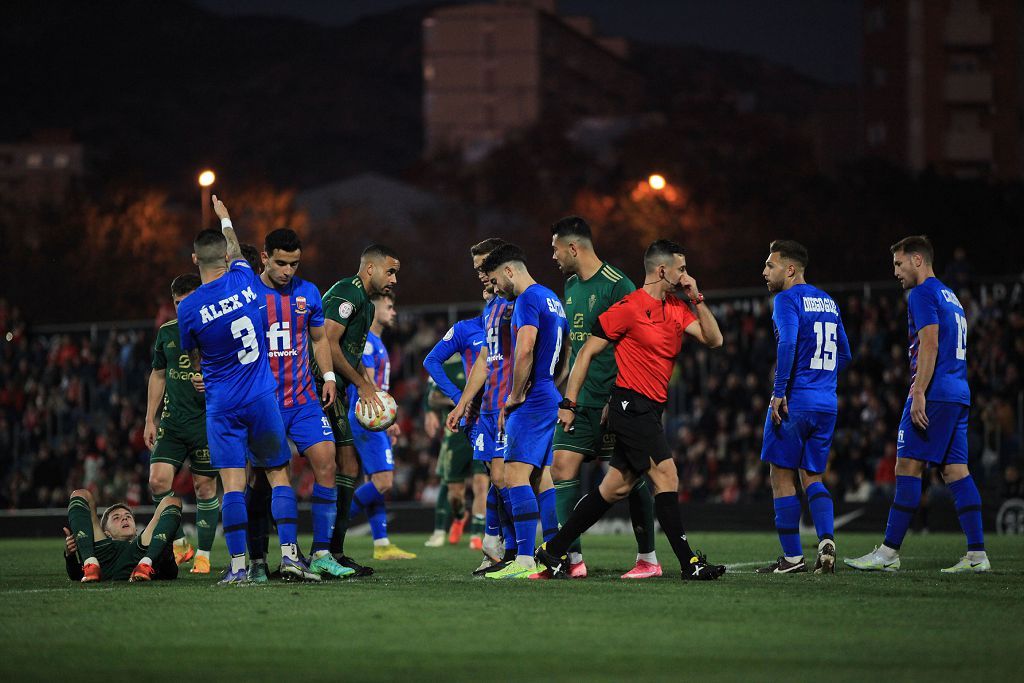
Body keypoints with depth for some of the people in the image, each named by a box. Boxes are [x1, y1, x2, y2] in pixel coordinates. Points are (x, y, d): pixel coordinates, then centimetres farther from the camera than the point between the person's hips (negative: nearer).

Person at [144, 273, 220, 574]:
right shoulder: (167, 333, 10)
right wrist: (150, 420, 15)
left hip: (207, 422, -4)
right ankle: (179, 544, 7)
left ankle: (203, 554, 10)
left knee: (205, 487, -1)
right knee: (158, 480, -9)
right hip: (172, 422, 4)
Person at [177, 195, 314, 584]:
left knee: (233, 483, -3)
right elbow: (237, 252, 22)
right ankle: (289, 554, 0)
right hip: (262, 399, 2)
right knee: (278, 475, 8)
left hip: (221, 405, -2)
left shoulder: (188, 308, -9)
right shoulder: (244, 281, -3)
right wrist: (225, 220, 42)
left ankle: (238, 565, -6)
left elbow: (195, 361, 6)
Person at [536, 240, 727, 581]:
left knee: (617, 487, 9)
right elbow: (587, 352, -7)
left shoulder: (676, 309, 13)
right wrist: (568, 403, -8)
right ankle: (689, 563, -14)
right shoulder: (630, 307, -10)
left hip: (649, 410, 9)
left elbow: (713, 339, 8)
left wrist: (696, 298, -1)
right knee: (666, 474, -14)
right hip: (632, 405, -9)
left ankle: (554, 551, 16)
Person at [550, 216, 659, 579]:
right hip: (579, 400, 8)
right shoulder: (571, 286, 14)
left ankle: (648, 559, 10)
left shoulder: (617, 285, -12)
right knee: (562, 468, -3)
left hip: (613, 400, -8)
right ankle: (572, 559, -3)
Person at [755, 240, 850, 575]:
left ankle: (793, 557, 0)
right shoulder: (828, 302, 17)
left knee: (782, 478, 1)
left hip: (794, 402, -7)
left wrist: (779, 392, -21)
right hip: (827, 404, 7)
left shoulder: (788, 299, -7)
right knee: (813, 478, 12)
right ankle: (826, 539, -10)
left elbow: (788, 343, -22)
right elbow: (844, 354, 23)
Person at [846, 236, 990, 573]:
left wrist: (919, 393, -21)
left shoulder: (923, 295, -6)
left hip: (934, 394, -9)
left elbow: (930, 345, -17)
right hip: (959, 395, 9)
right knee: (955, 470, 5)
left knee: (908, 466, -7)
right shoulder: (950, 297, 23)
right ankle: (977, 555, -2)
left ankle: (890, 552, -8)